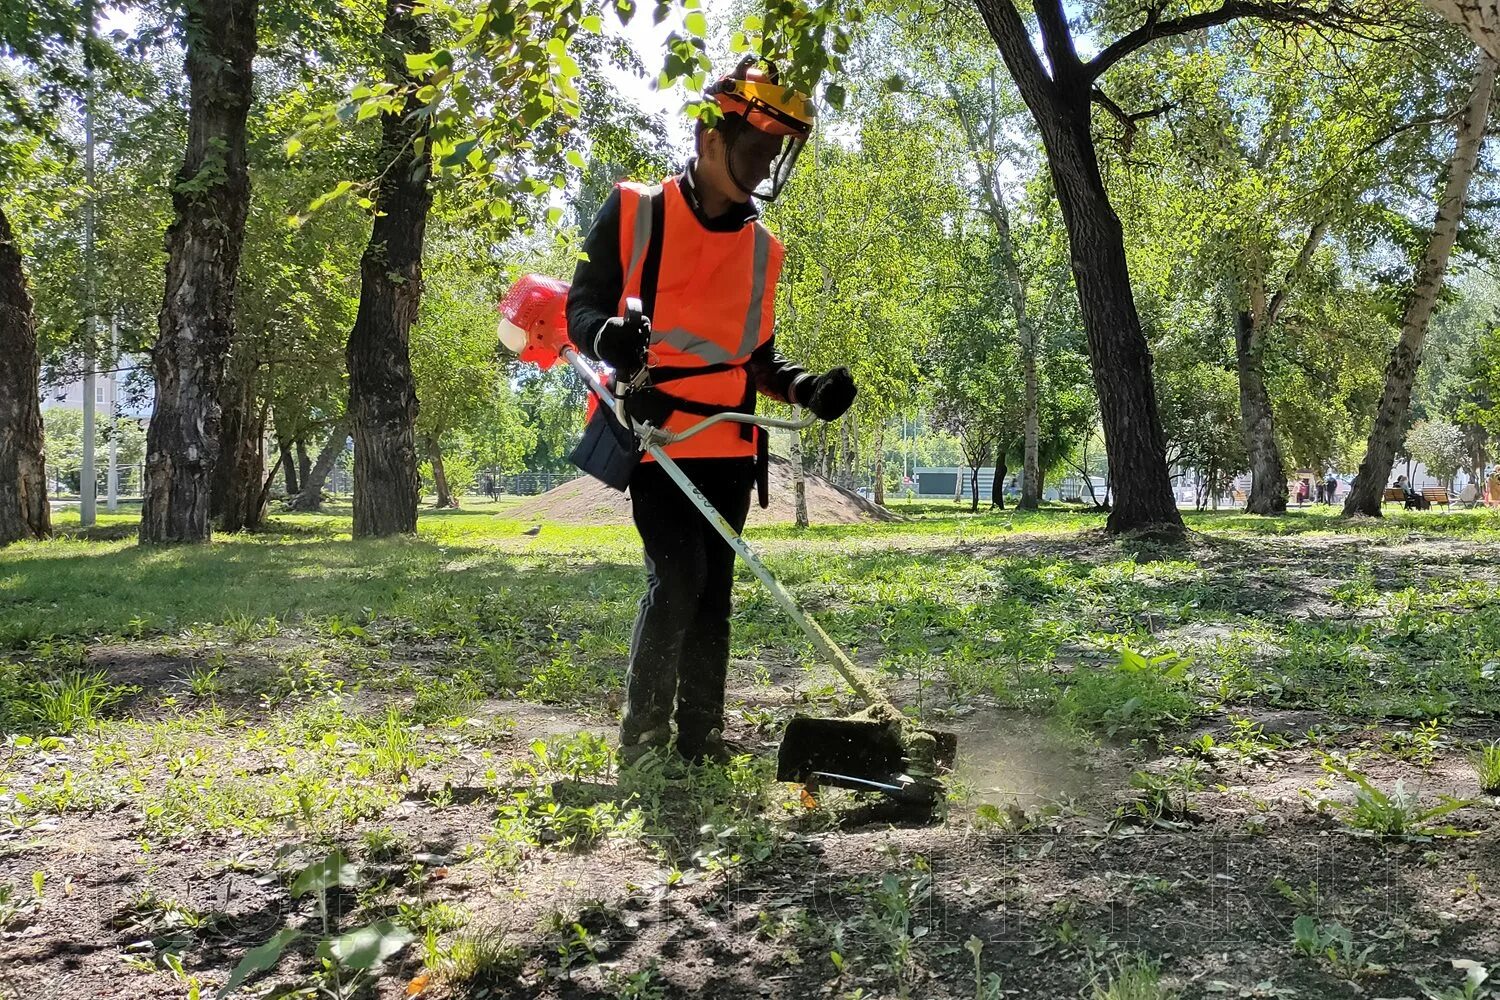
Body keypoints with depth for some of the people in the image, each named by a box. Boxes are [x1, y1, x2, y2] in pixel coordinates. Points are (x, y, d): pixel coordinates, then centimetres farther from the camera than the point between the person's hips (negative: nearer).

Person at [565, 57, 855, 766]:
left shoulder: (762, 249, 16)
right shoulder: (633, 212, 1)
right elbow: (582, 307, 0)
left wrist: (808, 388, 2)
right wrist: (609, 338, -23)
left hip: (729, 443, 5)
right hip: (653, 434, -5)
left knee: (713, 587, 5)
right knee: (678, 573, -16)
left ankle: (701, 736, 14)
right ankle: (641, 733, 0)